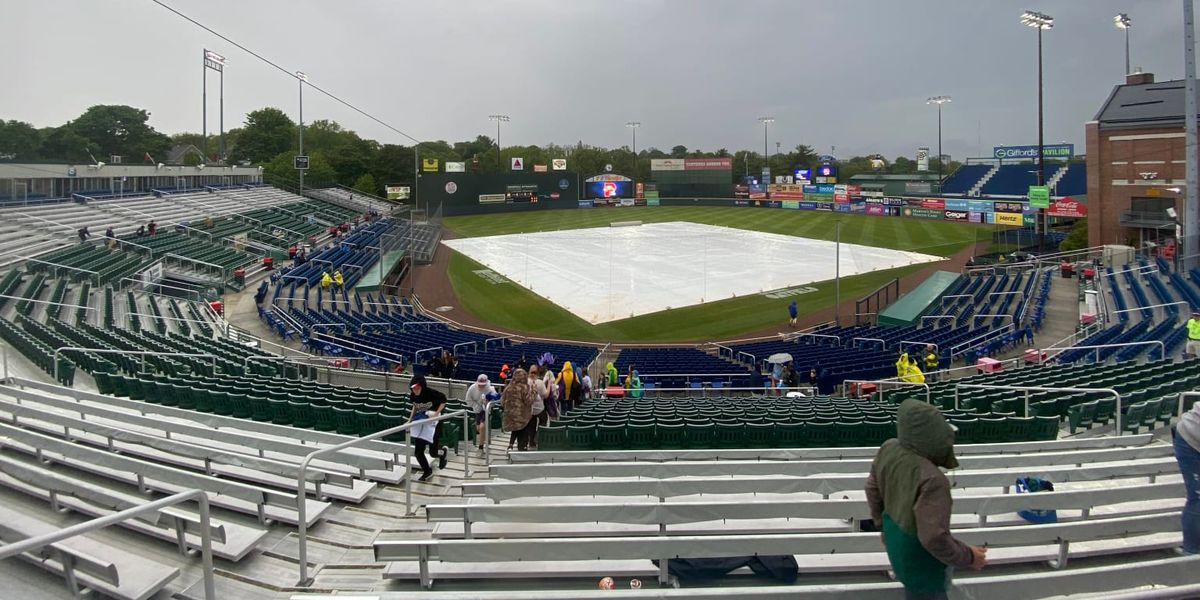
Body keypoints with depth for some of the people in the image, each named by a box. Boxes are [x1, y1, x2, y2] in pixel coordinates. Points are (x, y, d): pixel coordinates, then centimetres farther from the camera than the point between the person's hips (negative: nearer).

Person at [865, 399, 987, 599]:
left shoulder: (888, 449, -15)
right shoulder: (932, 480, -38)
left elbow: (873, 488, 1)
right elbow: (934, 538, -33)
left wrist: (882, 524, 18)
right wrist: (969, 558, -16)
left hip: (895, 540, 7)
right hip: (919, 560, -7)